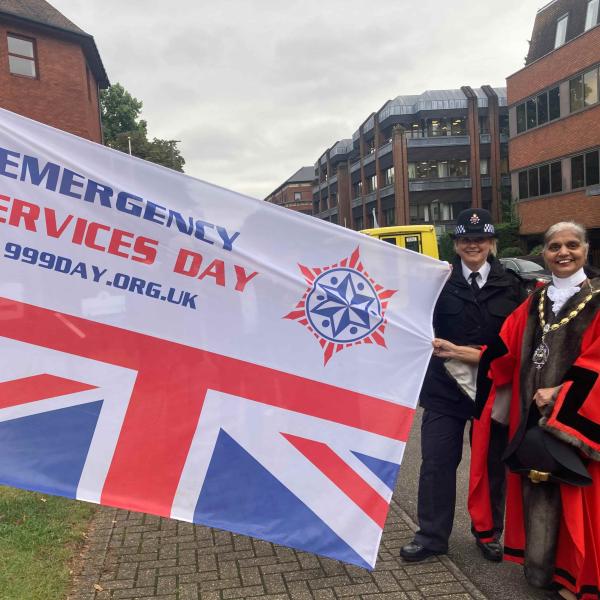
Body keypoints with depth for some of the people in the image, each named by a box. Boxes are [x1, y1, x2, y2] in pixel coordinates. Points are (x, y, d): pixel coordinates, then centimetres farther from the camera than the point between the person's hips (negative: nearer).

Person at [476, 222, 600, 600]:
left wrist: (561, 392, -17)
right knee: (536, 486, 10)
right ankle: (539, 567, 26)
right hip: (532, 413, 4)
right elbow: (505, 347, 8)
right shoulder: (534, 302, 12)